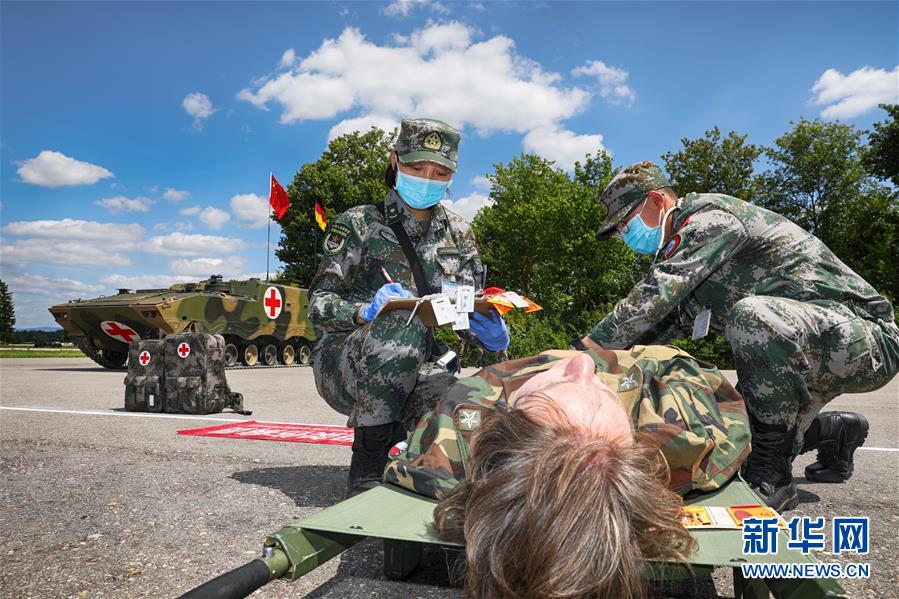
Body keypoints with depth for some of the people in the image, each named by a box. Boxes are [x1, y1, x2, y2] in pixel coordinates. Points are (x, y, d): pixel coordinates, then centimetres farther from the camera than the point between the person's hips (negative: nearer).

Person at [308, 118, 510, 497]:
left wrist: (495, 334, -14)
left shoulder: (458, 234, 12)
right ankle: (367, 466, -21)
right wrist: (366, 311, -27)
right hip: (344, 363, -1)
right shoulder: (358, 223, 1)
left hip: (419, 369, 2)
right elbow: (320, 303, -5)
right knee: (403, 325, -36)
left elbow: (474, 310, 11)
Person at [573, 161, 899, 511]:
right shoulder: (685, 252, 13)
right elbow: (668, 320, 18)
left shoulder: (710, 215, -17)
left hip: (866, 334, -9)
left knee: (752, 314, -38)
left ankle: (771, 473, -23)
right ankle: (835, 433, 29)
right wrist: (607, 352, 5)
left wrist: (585, 349, -28)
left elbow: (653, 297, -29)